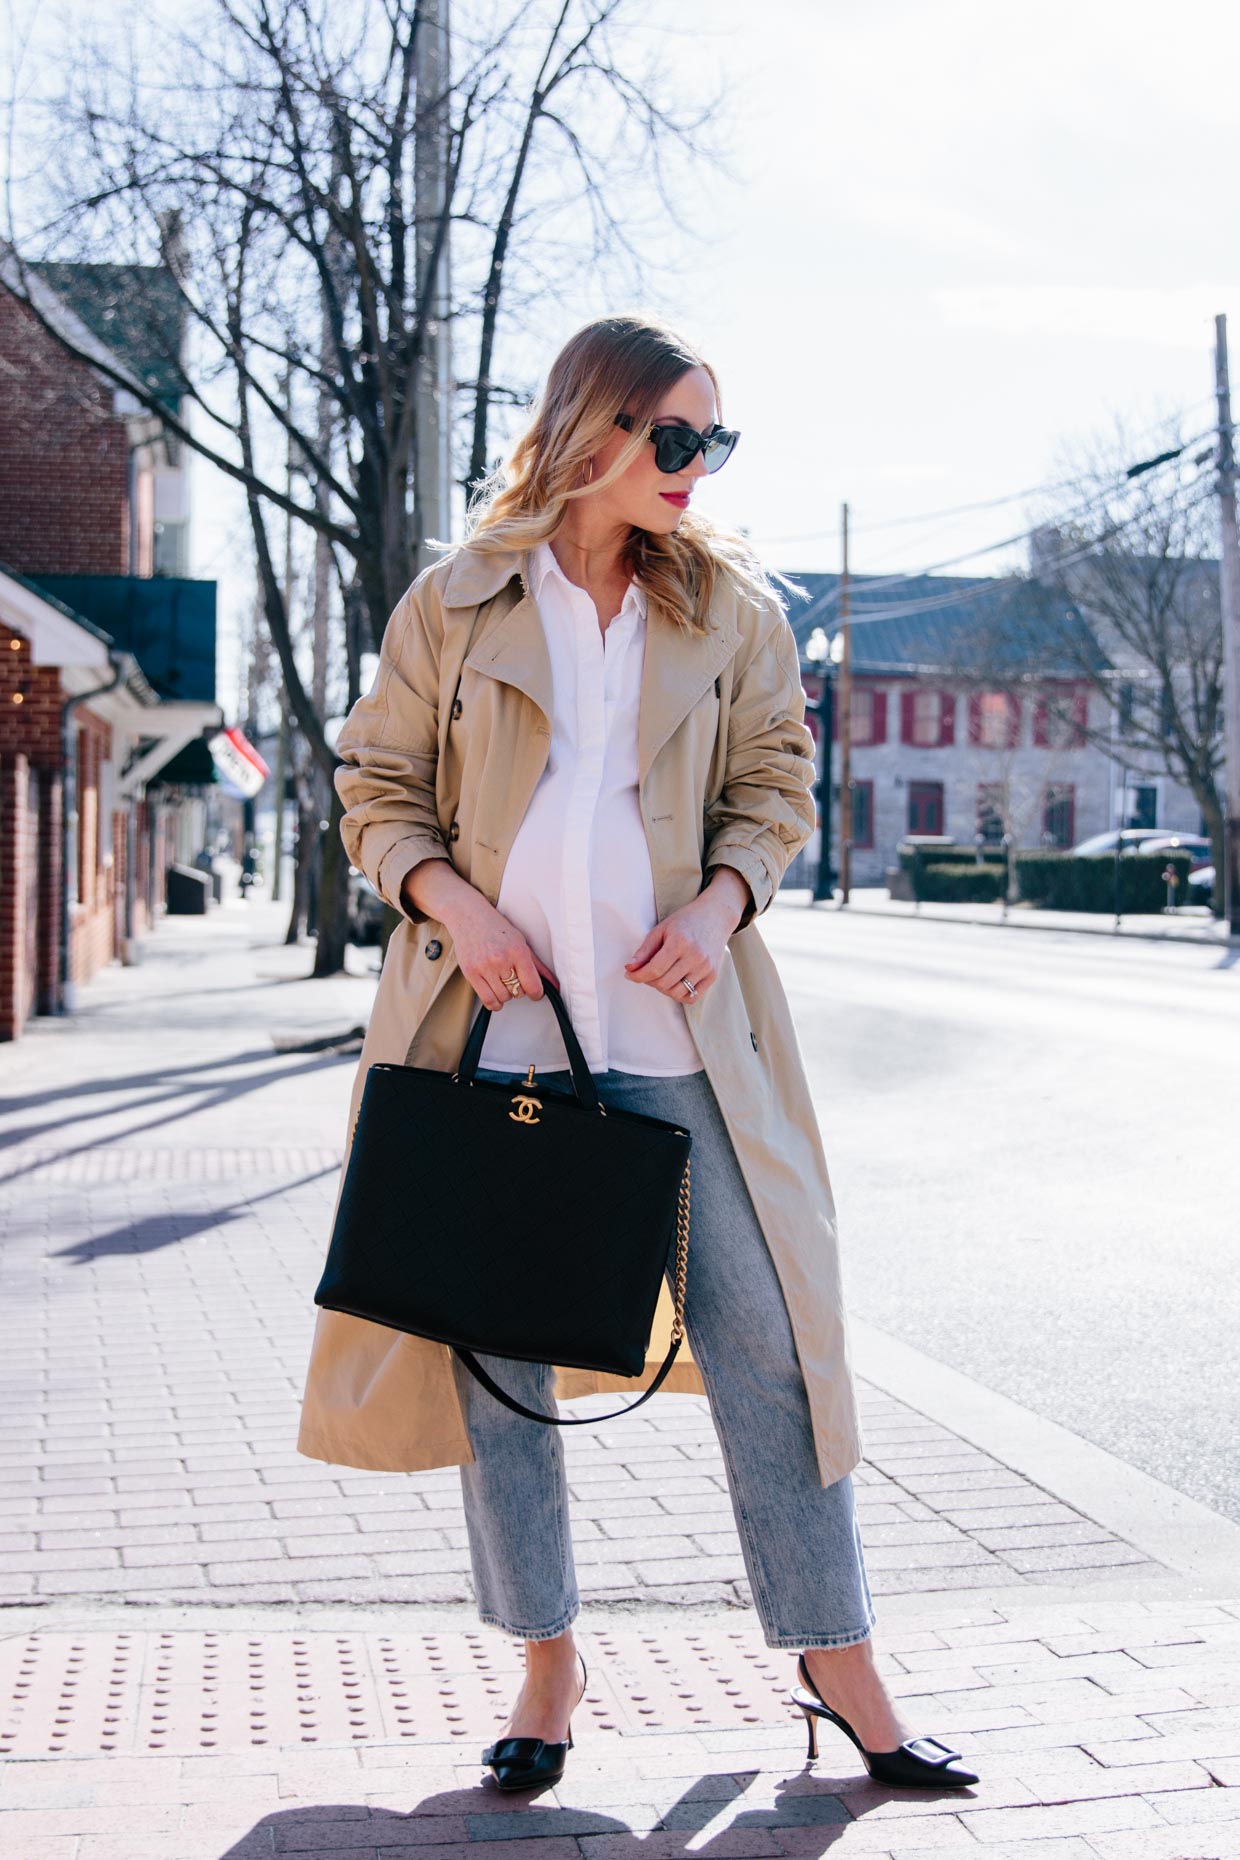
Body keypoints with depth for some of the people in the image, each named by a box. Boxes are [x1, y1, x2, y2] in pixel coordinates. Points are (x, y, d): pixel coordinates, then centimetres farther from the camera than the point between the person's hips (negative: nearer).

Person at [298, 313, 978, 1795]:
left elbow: (775, 780, 12)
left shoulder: (730, 605, 8)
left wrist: (722, 903, -6)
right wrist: (453, 903, -9)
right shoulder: (456, 603, 3)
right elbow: (378, 784, 8)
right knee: (496, 1337, 5)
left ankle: (837, 1662, 13)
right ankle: (546, 1661, 21)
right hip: (496, 1012, 0)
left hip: (681, 1019, 1)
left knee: (762, 1329, -1)